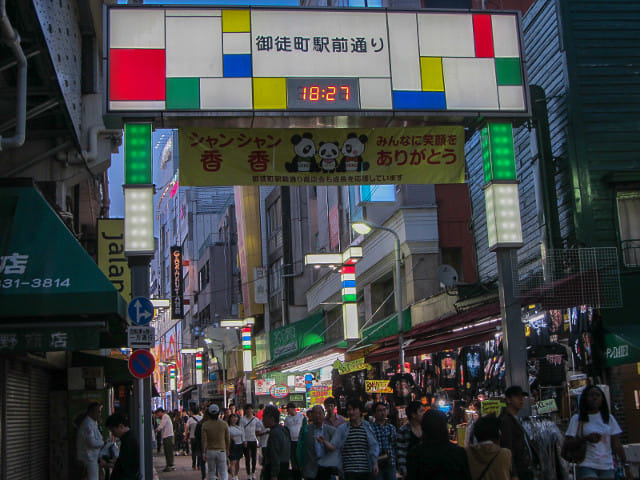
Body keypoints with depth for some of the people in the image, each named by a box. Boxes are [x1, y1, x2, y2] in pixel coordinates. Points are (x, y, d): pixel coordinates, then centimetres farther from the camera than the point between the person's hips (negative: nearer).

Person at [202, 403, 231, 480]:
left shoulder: (205, 425, -8)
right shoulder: (224, 424, -5)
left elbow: (204, 440, -9)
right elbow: (228, 439, 3)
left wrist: (203, 453, -3)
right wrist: (227, 450, 17)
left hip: (210, 451, 0)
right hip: (221, 451, 0)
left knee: (211, 472, 14)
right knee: (223, 472, 3)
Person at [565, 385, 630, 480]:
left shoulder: (609, 418, 11)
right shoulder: (577, 419, 2)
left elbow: (617, 445, 11)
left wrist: (626, 466, 6)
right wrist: (586, 438, -18)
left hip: (607, 467, 3)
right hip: (587, 466, -3)